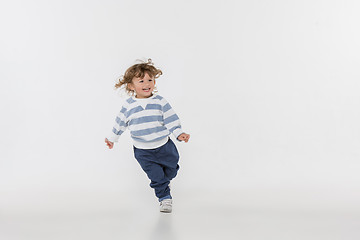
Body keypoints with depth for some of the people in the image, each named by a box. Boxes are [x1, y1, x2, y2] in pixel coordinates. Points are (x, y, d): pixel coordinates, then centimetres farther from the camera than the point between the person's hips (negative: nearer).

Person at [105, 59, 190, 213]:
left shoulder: (160, 101, -5)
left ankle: (164, 182, 48)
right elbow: (120, 122, 8)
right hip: (143, 151, -1)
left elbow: (171, 119, -3)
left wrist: (179, 133, -14)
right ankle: (164, 198, 14)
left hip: (164, 145, 1)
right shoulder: (129, 105, -4)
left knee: (171, 170, 16)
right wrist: (112, 138, 16)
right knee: (156, 176, -5)